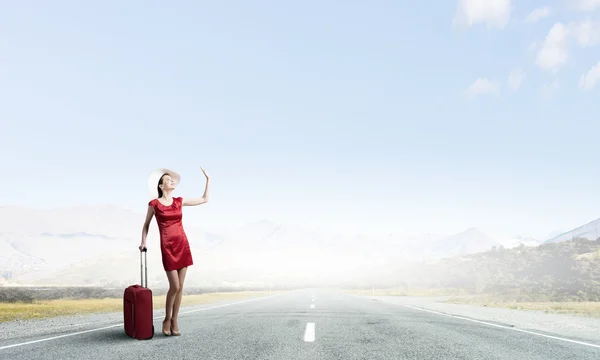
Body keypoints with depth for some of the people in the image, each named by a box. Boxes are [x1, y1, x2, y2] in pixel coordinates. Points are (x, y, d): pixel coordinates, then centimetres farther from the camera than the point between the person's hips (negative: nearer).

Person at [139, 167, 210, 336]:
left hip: (183, 245, 4)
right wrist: (143, 242, 12)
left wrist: (208, 179, 14)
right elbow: (146, 224, 15)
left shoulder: (179, 201, 10)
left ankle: (174, 321, 15)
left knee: (180, 286, 4)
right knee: (175, 286, -8)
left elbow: (205, 199, 17)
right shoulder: (154, 204, 1)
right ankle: (167, 320, 13)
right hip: (167, 247, -4)